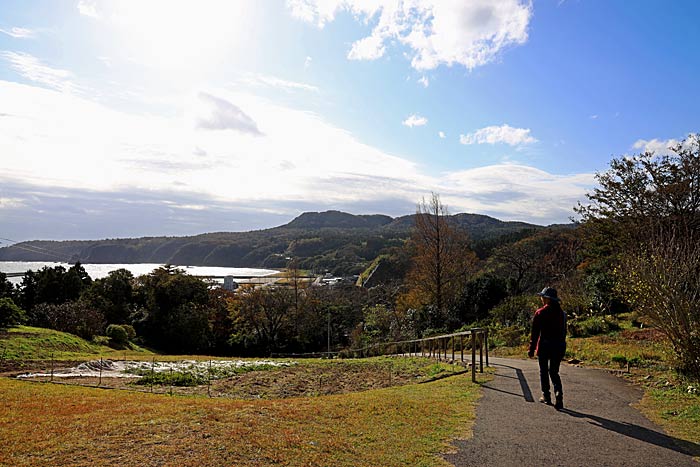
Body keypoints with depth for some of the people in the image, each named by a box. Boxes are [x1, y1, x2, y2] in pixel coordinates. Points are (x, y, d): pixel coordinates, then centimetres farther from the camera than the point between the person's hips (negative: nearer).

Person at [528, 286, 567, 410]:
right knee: (554, 372, 11)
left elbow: (535, 333, -11)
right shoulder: (562, 313, 6)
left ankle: (546, 396, 18)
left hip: (544, 345, -4)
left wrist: (531, 349, -5)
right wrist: (561, 346, 19)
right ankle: (558, 393, -10)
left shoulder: (540, 313, -11)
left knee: (544, 372, 11)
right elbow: (564, 331, 10)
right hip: (559, 346, 4)